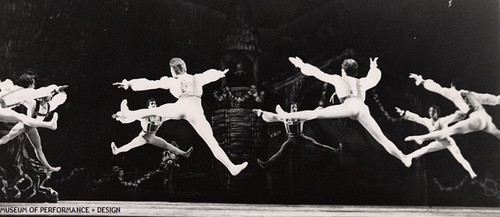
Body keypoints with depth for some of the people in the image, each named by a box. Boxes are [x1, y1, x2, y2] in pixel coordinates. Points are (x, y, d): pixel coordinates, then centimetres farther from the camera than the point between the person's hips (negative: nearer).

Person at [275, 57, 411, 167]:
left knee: (316, 113, -9)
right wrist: (373, 68, 76)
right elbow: (374, 76, 55)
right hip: (363, 110, 4)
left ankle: (287, 116, -18)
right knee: (382, 139, 7)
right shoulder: (362, 82, 35)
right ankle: (404, 159, 8)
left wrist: (301, 65, 40)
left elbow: (317, 72, 28)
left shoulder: (339, 79, 26)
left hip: (350, 106, -4)